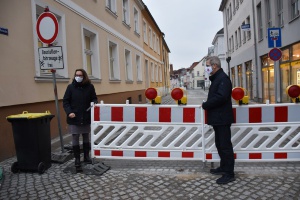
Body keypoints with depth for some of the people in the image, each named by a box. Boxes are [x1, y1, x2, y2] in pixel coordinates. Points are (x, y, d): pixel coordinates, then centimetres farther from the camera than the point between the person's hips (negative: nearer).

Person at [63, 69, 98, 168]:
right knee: (75, 138, 4)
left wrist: (94, 103, -13)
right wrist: (69, 112, -17)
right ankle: (77, 158, 18)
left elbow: (94, 99, 9)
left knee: (86, 137, 13)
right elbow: (65, 101, -3)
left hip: (86, 117, 2)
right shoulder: (70, 87, -4)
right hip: (74, 118, -1)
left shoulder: (90, 86, -1)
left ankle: (86, 156, 27)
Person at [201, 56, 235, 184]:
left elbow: (221, 97, -27)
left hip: (222, 118, -10)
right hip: (217, 118, 10)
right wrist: (207, 105, 3)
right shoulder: (216, 78, 17)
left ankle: (229, 174, 6)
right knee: (219, 144, 18)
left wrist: (205, 105, -16)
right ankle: (223, 167, 31)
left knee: (225, 146, -3)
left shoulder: (223, 78, -15)